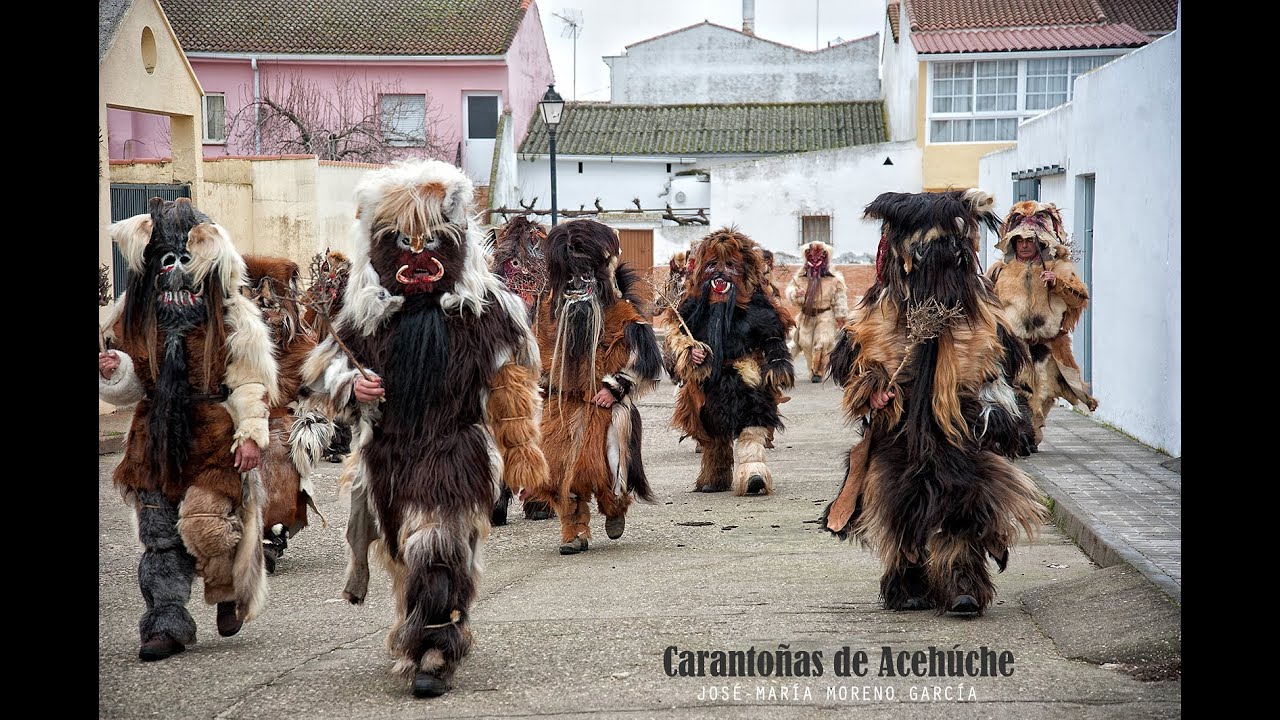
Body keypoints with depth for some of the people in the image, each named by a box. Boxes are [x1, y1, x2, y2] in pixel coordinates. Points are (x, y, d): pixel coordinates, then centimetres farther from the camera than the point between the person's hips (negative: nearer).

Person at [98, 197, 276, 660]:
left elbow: (250, 379, -4)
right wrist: (114, 372, -8)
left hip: (214, 437, -4)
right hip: (156, 438, 4)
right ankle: (167, 623, 11)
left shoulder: (231, 314, -5)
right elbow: (129, 387, 15)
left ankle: (230, 590, 16)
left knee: (204, 522, -14)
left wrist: (251, 432, -12)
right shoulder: (134, 313, 7)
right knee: (160, 536, 3)